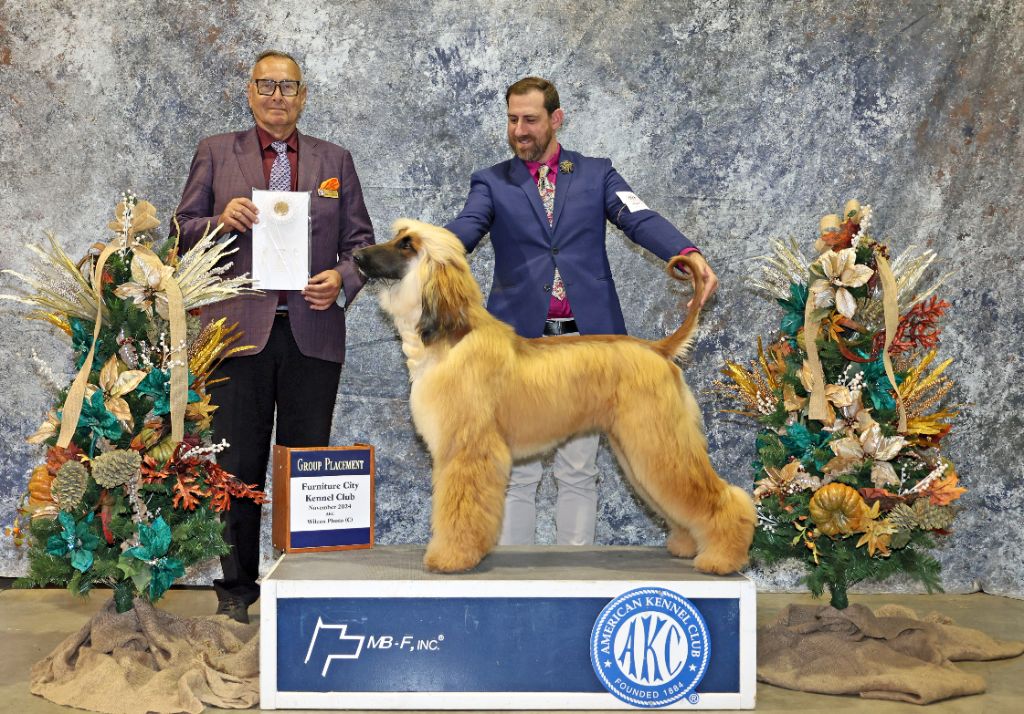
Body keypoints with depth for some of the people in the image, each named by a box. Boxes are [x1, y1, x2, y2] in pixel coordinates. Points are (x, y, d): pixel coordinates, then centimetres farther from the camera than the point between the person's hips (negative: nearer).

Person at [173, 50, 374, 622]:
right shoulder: (216, 153, 10)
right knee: (237, 467, 2)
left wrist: (342, 279, -8)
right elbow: (183, 230, 8)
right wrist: (221, 222, -12)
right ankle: (236, 588, 14)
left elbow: (361, 241, 11)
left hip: (313, 333, 1)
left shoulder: (335, 161, 13)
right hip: (240, 331, -1)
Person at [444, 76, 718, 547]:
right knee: (516, 474, 4)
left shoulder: (596, 174, 9)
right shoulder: (491, 183, 9)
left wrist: (689, 254, -24)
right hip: (518, 339, 0)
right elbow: (465, 229, -9)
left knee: (578, 472, 6)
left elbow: (640, 220, -5)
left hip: (585, 339, 0)